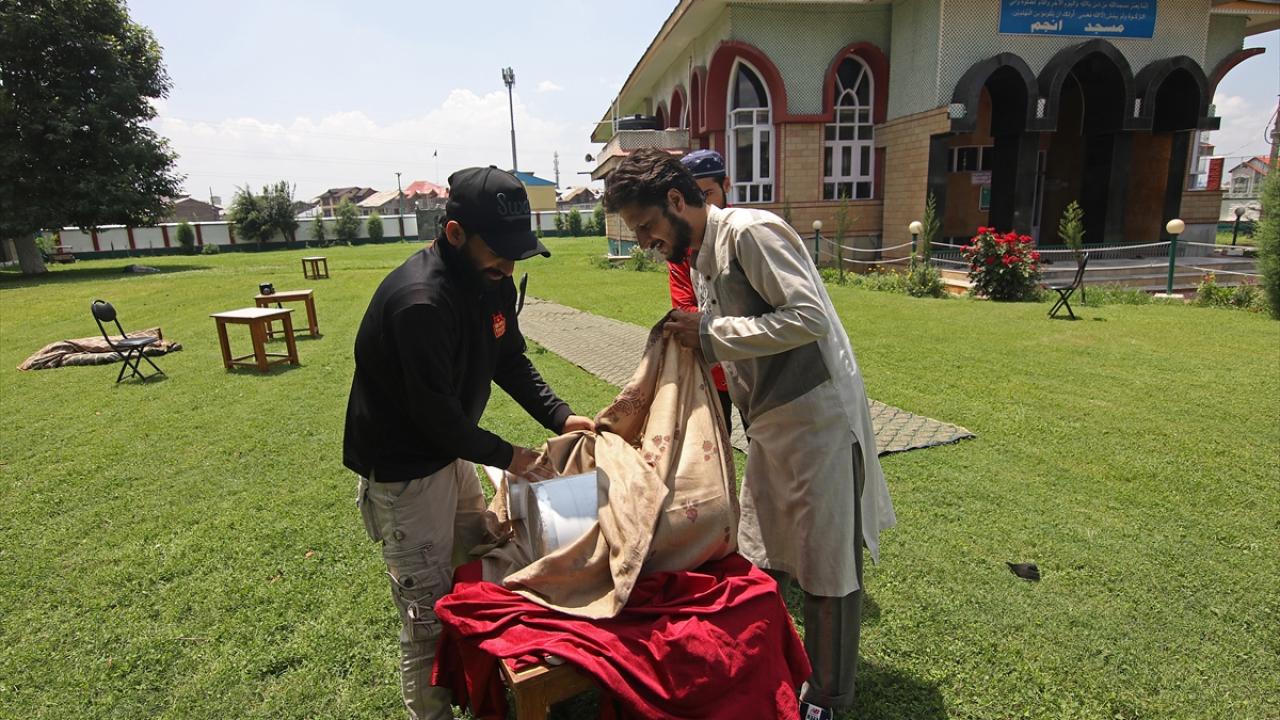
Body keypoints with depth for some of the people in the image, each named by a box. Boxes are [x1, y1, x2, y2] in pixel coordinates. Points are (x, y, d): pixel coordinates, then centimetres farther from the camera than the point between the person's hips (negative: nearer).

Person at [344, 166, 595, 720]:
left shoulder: (491, 280, -4)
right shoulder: (420, 300, -31)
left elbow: (511, 362, 7)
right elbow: (434, 411, -27)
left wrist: (559, 416, -6)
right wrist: (505, 456, -15)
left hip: (450, 455, 9)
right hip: (400, 472, -9)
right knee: (430, 613, 3)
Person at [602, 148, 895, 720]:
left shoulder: (749, 232, -17)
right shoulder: (701, 262, 10)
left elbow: (810, 318, -25)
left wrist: (712, 334, -23)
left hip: (817, 419, -9)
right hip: (770, 424, 9)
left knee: (825, 564, 7)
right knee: (762, 556, 19)